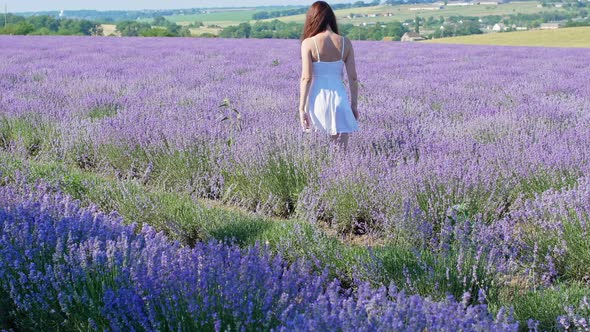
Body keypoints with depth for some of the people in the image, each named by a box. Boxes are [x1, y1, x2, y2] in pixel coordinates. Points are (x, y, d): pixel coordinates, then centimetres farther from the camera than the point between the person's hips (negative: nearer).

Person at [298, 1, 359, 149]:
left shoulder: (308, 43, -5)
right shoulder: (345, 42, 3)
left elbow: (306, 78, -10)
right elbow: (353, 77, 3)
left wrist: (301, 108, -6)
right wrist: (354, 105, 13)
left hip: (317, 99, -2)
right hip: (339, 98, 2)